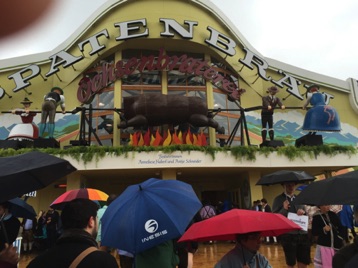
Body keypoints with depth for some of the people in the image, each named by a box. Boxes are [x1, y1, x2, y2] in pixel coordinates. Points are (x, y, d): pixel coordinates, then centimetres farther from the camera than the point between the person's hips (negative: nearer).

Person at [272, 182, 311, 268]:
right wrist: (284, 209, -23)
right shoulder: (278, 199, -2)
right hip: (288, 235, -5)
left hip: (302, 233, 5)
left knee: (304, 261, 13)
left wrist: (303, 212, -4)